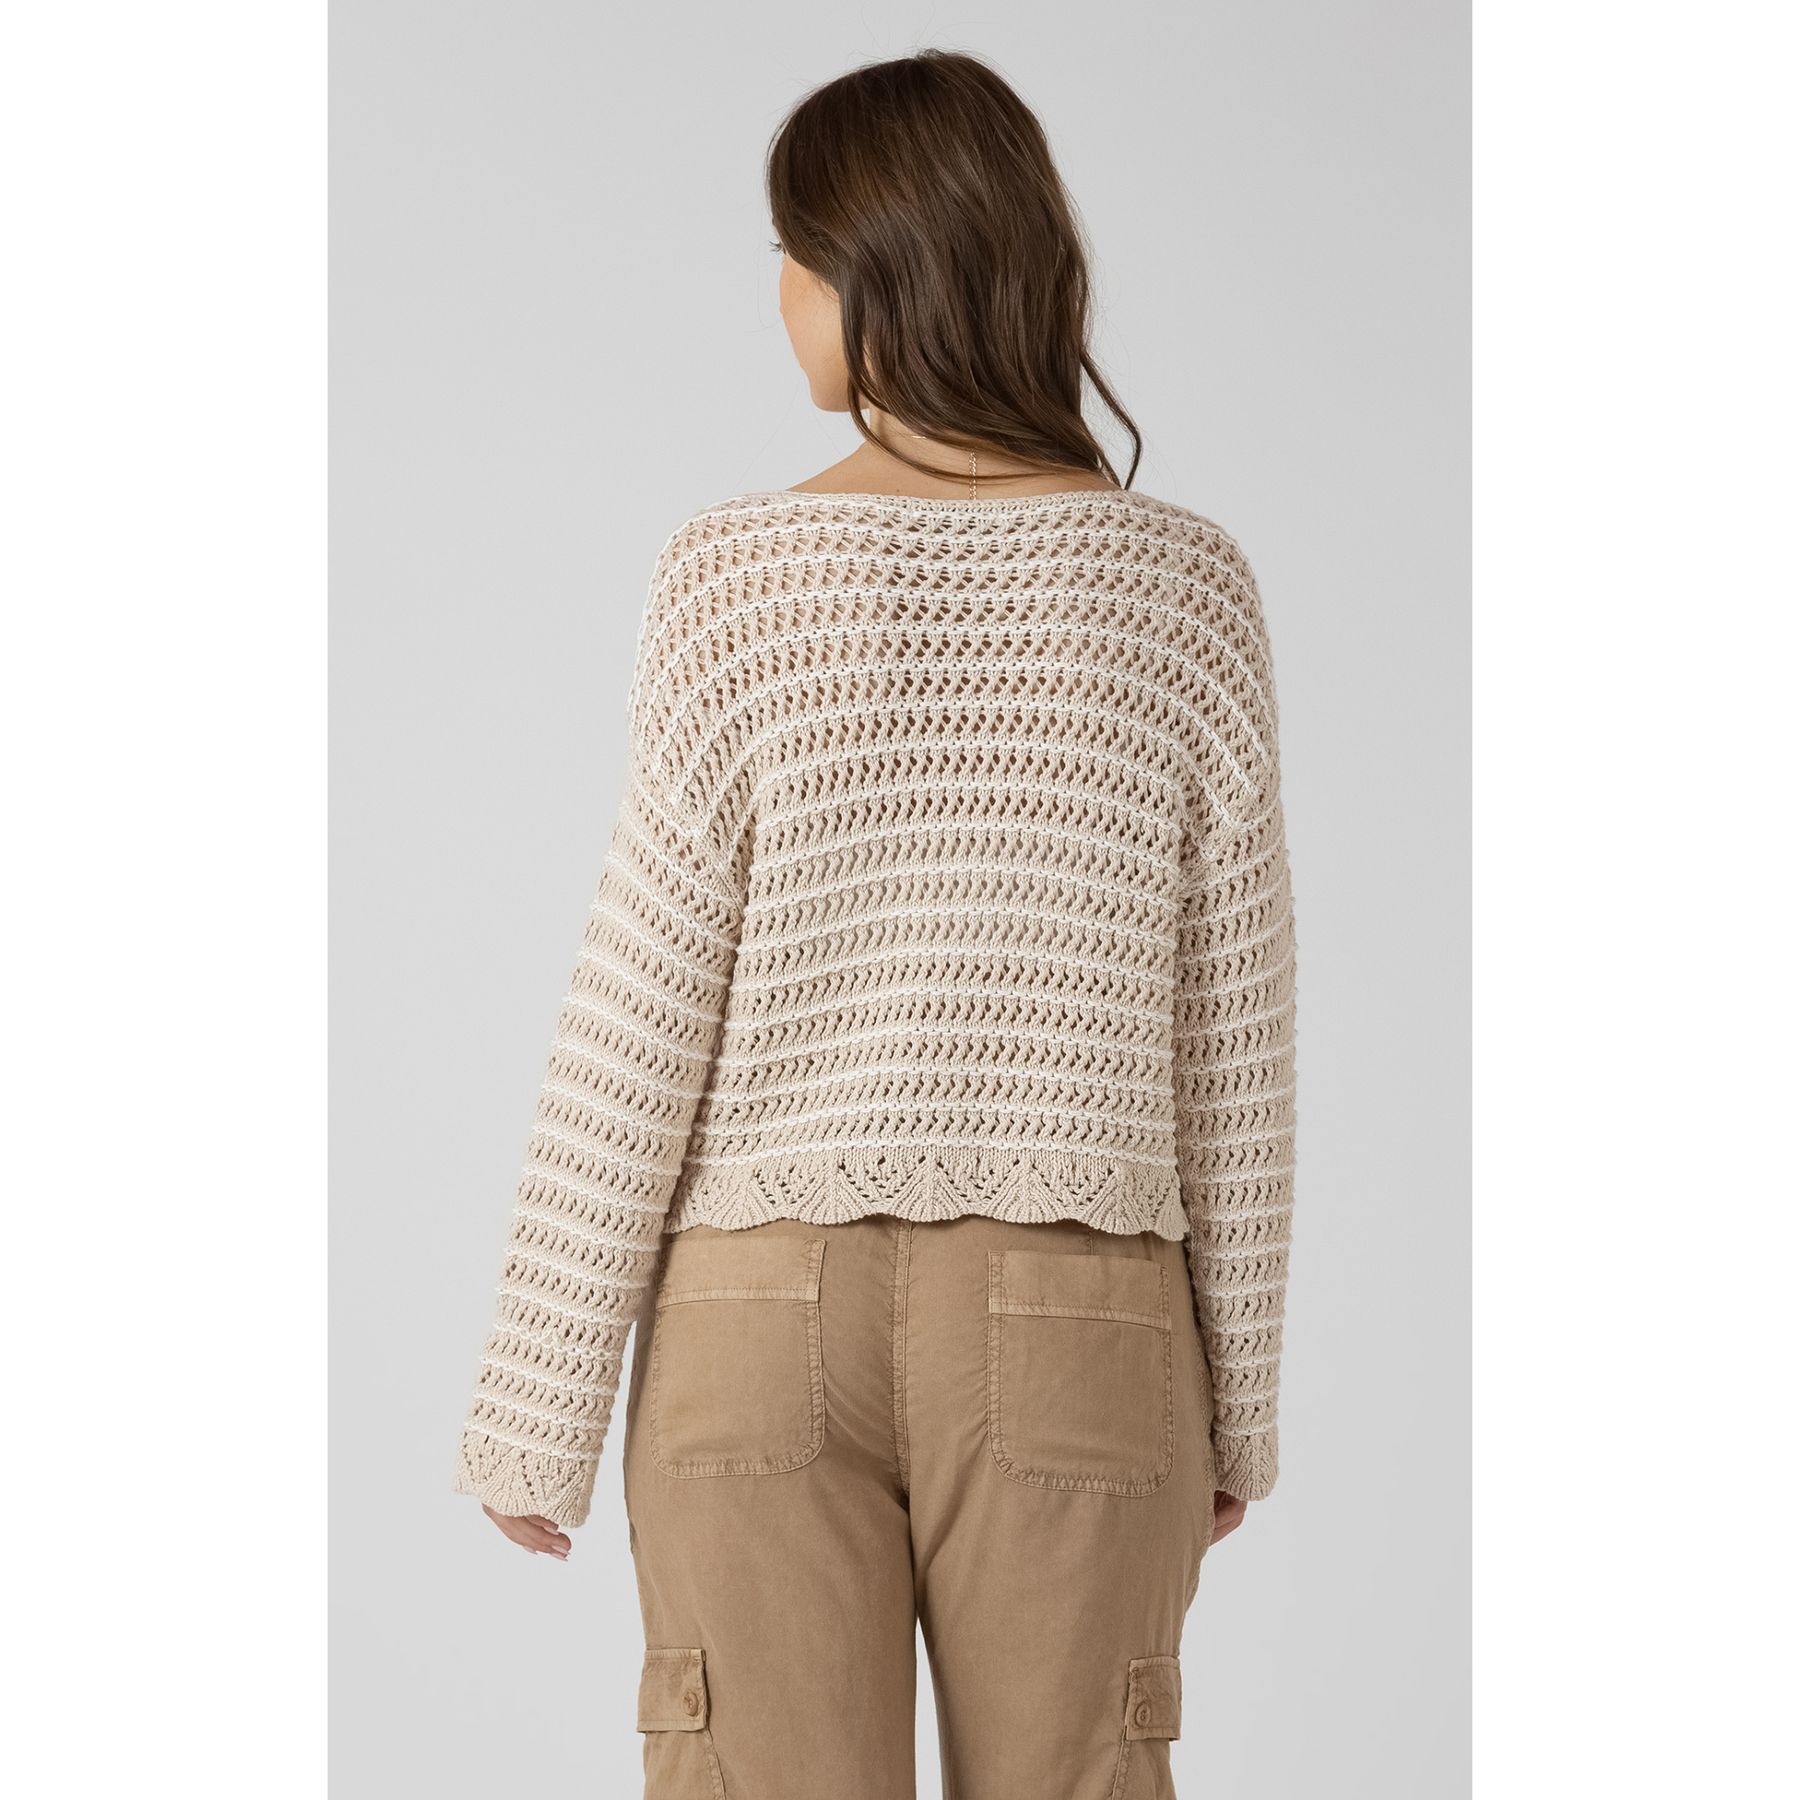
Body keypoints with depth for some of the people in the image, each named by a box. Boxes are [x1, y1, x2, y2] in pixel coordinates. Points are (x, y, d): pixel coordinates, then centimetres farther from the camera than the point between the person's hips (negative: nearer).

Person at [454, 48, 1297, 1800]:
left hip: (769, 1312, -1)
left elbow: (642, 1014, -8)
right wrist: (1238, 1390, 11)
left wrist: (538, 1403, 1)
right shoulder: (1185, 587, -3)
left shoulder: (738, 577, -9)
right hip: (1072, 1322, 1)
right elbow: (1230, 1030, 0)